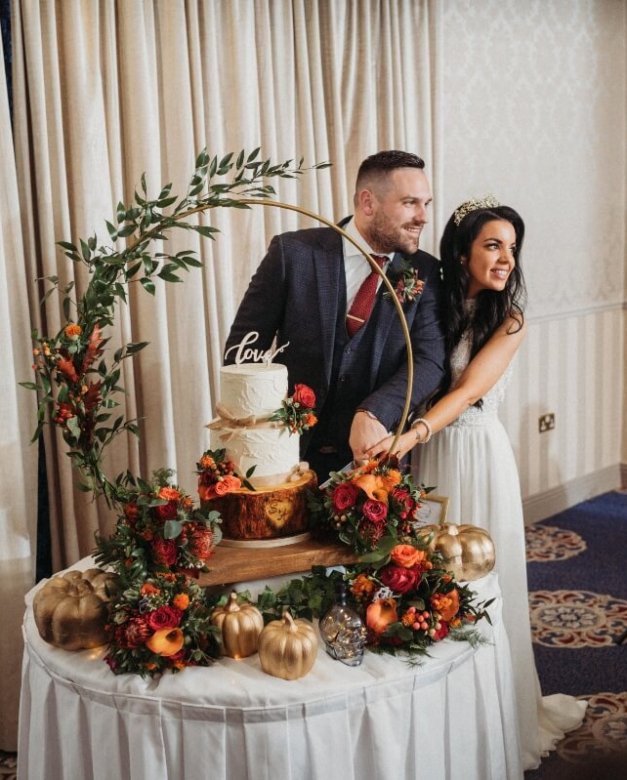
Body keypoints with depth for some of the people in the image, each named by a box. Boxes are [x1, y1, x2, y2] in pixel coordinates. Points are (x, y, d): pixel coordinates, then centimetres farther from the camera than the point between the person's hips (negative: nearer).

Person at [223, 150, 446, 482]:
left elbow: (429, 358, -11)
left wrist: (375, 413, -27)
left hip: (372, 453, 2)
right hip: (291, 451, -1)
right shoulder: (294, 252, -9)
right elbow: (243, 344, -5)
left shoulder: (423, 272, -1)